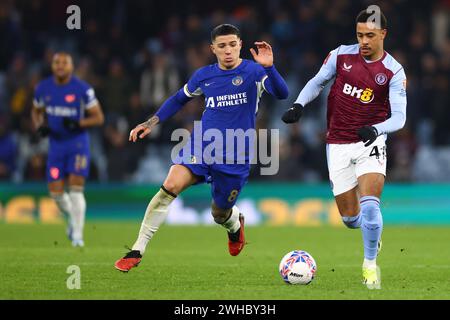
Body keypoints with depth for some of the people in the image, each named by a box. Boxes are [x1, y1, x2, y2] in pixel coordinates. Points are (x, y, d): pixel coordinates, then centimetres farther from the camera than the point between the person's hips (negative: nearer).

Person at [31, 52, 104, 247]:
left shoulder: (82, 89, -11)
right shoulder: (43, 88, 1)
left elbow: (98, 117, -5)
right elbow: (36, 111, 18)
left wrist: (78, 124, -21)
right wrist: (39, 126, -3)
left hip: (78, 143, -4)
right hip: (55, 143, 4)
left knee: (76, 190, -12)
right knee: (56, 192, 0)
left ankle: (77, 234, -3)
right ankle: (72, 217, 32)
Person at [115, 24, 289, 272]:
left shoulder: (252, 72, -6)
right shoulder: (204, 75, 5)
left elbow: (281, 94, -23)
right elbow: (179, 99, 23)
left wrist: (268, 67, -39)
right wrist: (150, 123, 16)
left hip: (235, 157, -2)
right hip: (201, 144, 2)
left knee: (220, 215, 9)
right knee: (171, 185, -24)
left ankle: (235, 224, 51)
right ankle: (137, 251, -21)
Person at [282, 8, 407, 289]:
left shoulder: (394, 71, -9)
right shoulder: (341, 55, -2)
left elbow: (399, 116, -13)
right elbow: (317, 82, 12)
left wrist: (376, 129, -33)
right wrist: (299, 104, -6)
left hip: (370, 142, -3)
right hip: (338, 146, 3)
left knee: (369, 206, -24)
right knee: (350, 218, 6)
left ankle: (370, 263, -2)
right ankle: (373, 234, 43)